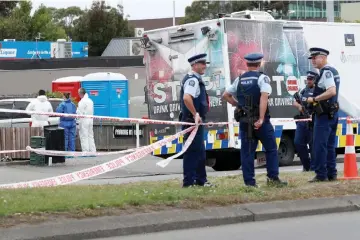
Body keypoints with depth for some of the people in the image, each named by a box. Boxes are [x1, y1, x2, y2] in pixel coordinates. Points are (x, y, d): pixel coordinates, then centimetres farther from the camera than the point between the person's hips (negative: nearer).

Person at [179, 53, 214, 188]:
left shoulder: (196, 79, 17)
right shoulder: (192, 80, -15)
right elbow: (186, 98, -31)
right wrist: (195, 115, -25)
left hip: (196, 121, 11)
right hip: (192, 121, -11)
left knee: (200, 152, 16)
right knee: (192, 151, -8)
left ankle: (201, 180, 24)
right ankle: (188, 182, -5)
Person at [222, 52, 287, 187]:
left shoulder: (239, 80, 10)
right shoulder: (262, 78, -6)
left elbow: (225, 95, 14)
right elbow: (264, 98, -19)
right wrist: (261, 119, -23)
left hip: (244, 121, 4)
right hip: (260, 120, -4)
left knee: (247, 151, 5)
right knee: (271, 149, 7)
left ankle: (249, 181, 3)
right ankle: (273, 177, 3)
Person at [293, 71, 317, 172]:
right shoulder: (304, 91, 17)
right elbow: (295, 103, 18)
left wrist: (313, 115, -29)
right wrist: (299, 106, -5)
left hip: (312, 122, -7)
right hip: (302, 121, 7)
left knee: (313, 144, -4)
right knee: (298, 143, 5)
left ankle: (313, 166, 5)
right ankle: (306, 165, 16)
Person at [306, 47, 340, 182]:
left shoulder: (326, 72, -15)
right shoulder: (333, 71, 16)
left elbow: (332, 91, -27)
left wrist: (314, 99, -20)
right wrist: (316, 99, 16)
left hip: (324, 114, -10)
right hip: (333, 113, 10)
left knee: (319, 145, -7)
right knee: (329, 145, 12)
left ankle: (321, 175, -8)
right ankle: (332, 174, 13)